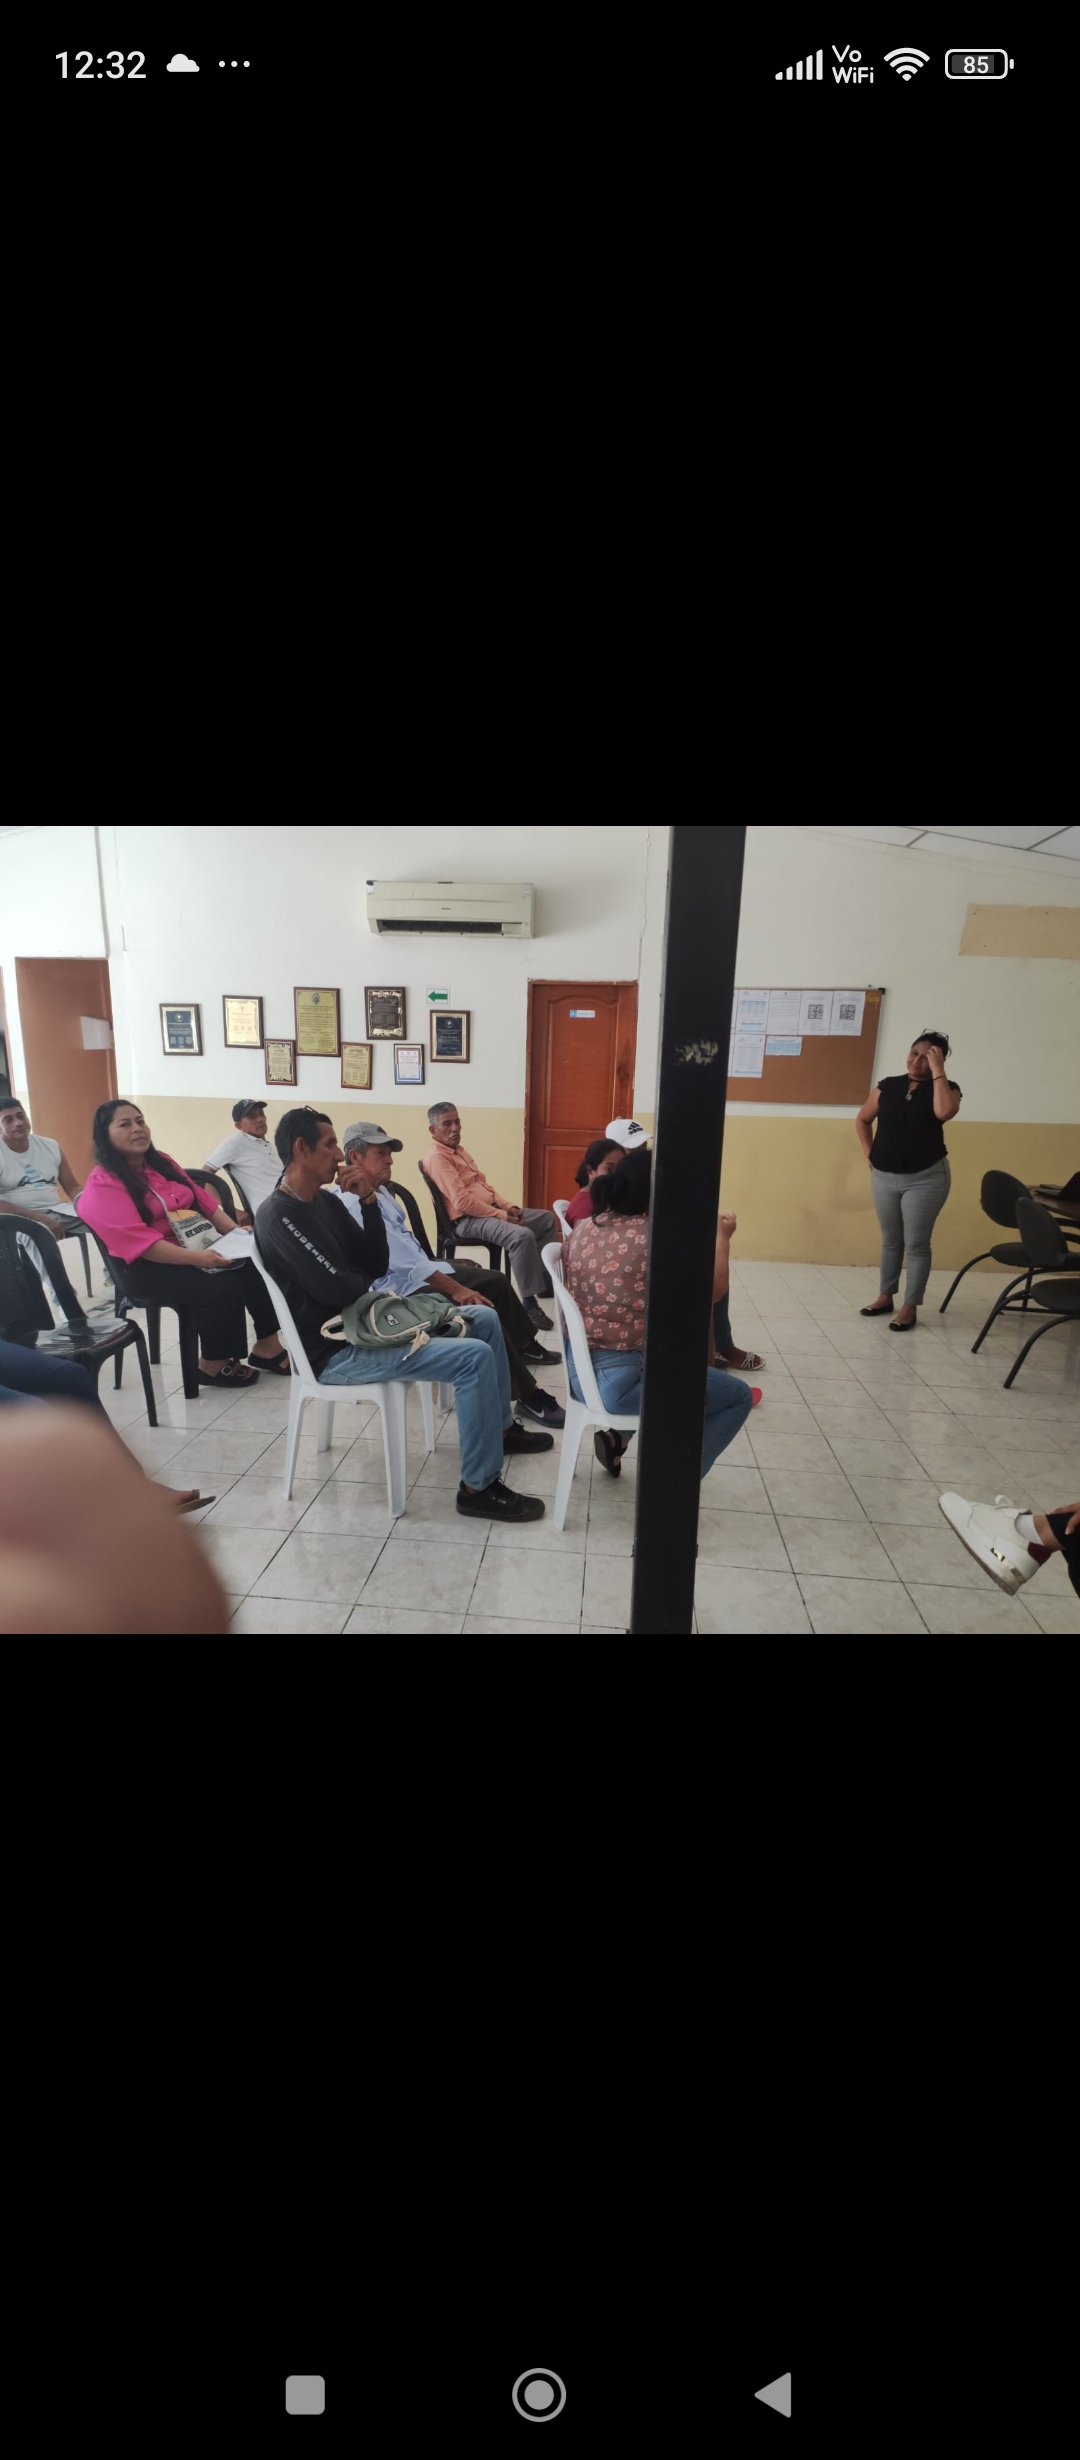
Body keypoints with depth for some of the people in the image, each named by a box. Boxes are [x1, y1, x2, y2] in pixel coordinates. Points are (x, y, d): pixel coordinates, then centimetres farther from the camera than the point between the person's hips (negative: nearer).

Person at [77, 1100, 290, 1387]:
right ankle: (214, 1364, -8)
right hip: (147, 1268, -7)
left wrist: (235, 1232, -2)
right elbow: (137, 1241, -22)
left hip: (197, 1248, 7)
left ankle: (267, 1346, -6)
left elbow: (202, 1199, 15)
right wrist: (194, 1258, -31)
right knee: (224, 1286, -28)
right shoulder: (102, 1185, -12)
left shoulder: (161, 1162, 14)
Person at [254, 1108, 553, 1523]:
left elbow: (377, 1264, 6)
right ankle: (478, 1487, -10)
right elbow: (335, 1289, -25)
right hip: (339, 1350, -10)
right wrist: (369, 1279, -2)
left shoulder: (324, 1202, 11)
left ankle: (500, 1427, 29)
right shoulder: (278, 1216, -18)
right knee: (475, 1358, -21)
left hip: (362, 1324, 10)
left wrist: (369, 1200, -7)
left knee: (484, 1320, 13)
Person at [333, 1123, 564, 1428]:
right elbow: (406, 1260, -27)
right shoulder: (355, 1204, -24)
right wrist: (457, 1289, -25)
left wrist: (455, 1279, 11)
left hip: (420, 1271, 11)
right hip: (401, 1288, -11)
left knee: (496, 1282, 13)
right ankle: (528, 1396, -11)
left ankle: (525, 1345, 36)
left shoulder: (380, 1190, 9)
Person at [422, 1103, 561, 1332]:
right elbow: (463, 1202, -22)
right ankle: (530, 1303, -28)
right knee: (522, 1235, -34)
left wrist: (508, 1206, 5)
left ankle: (546, 1280, 24)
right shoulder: (437, 1158, -14)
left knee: (547, 1219, 16)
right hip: (468, 1219, -11)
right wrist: (501, 1215, -18)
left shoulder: (459, 1151, 18)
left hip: (492, 1210, 11)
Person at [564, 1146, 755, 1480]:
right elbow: (715, 1288, -6)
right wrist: (721, 1236, 9)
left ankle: (616, 1433, 26)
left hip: (578, 1370, 8)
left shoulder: (585, 1228, 2)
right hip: (620, 1379, -8)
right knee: (739, 1396, 8)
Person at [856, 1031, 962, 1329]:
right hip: (884, 1177, 4)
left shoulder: (946, 1088, -4)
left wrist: (937, 1070, -20)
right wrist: (869, 1154, 6)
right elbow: (862, 1120, 15)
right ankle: (885, 1297, 28)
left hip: (925, 1178, -3)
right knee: (890, 1241, 15)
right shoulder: (888, 1086, 3)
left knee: (916, 1243, 1)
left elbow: (944, 1112, -28)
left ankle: (909, 1307, 9)